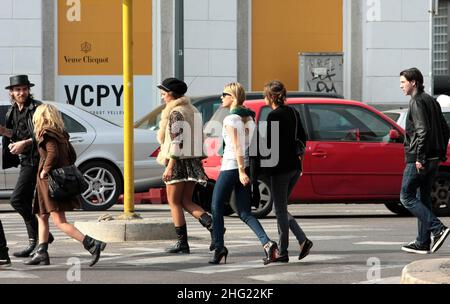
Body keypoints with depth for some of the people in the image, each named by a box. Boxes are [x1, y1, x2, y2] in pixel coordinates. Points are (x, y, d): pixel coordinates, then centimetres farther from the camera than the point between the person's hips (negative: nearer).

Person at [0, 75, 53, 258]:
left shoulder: (36, 108, -11)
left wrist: (25, 143, -22)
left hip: (35, 159, -9)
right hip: (25, 160, 9)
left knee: (17, 199, -14)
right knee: (25, 203, 11)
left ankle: (40, 235, -8)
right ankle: (34, 240, 17)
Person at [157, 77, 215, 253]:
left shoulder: (175, 113, -12)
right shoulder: (192, 111, 15)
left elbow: (176, 141, -19)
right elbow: (198, 139, 17)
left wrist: (170, 166, -20)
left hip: (179, 161, -9)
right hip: (193, 160, 9)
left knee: (174, 201, 0)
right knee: (186, 202, 10)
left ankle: (182, 243, -1)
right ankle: (213, 226, -9)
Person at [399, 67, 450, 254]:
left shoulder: (417, 102, -11)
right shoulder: (431, 101, 18)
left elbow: (423, 130, -21)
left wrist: (419, 158, -22)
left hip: (417, 160, -9)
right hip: (433, 160, 9)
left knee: (406, 197, -4)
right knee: (423, 198, 12)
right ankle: (423, 243, 12)